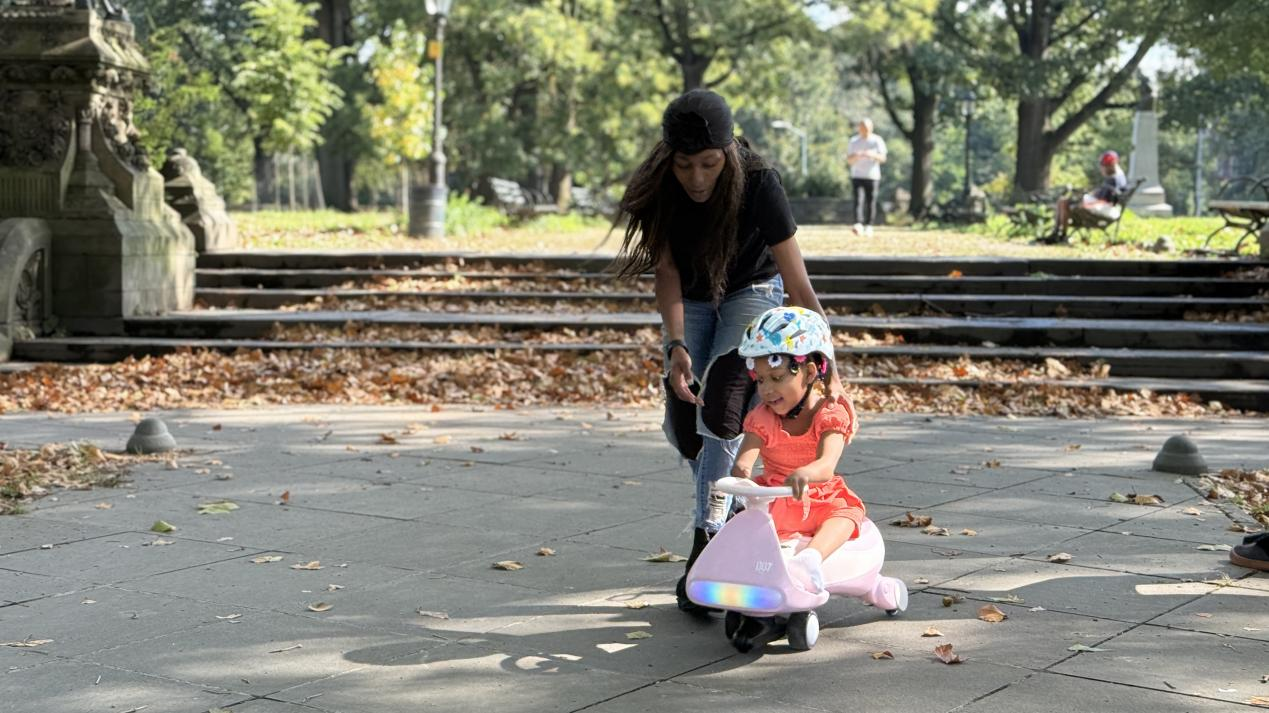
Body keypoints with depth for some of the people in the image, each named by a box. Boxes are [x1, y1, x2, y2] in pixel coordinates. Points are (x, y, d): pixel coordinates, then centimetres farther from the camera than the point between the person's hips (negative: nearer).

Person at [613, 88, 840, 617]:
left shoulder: (758, 184, -32)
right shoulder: (656, 190, -25)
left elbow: (798, 282, -30)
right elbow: (666, 271, -18)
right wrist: (675, 346, -33)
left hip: (752, 291, -3)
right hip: (693, 299, 3)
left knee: (720, 405, -23)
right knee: (682, 423, -5)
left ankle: (706, 542, -18)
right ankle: (733, 514, 21)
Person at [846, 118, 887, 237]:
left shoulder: (877, 141, 4)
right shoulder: (853, 141, 9)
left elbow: (883, 158, -5)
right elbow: (848, 160, 6)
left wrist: (872, 155, -25)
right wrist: (856, 156, -17)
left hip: (872, 176, 0)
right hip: (857, 176, 0)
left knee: (871, 202, -1)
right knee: (858, 200, -14)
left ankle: (868, 226, 11)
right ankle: (858, 225, -24)